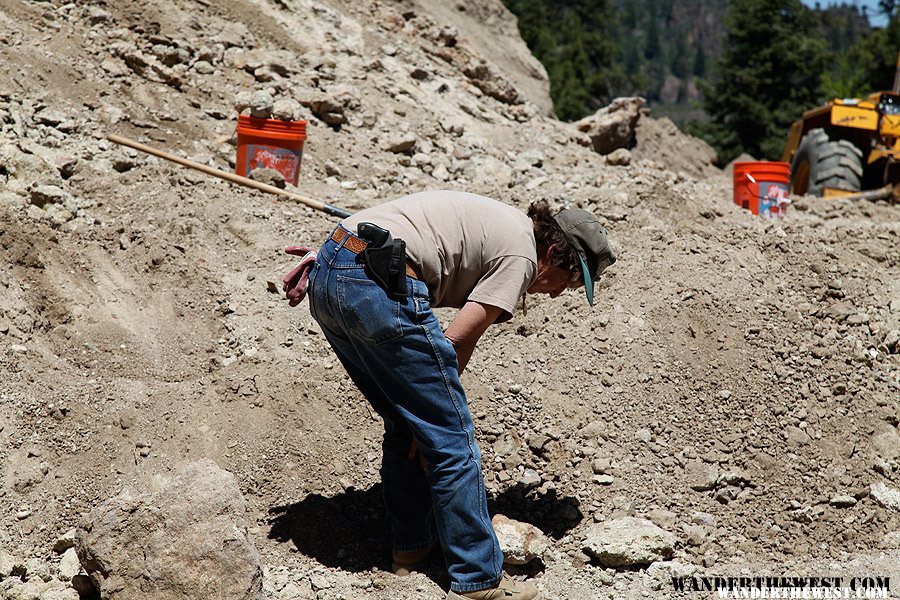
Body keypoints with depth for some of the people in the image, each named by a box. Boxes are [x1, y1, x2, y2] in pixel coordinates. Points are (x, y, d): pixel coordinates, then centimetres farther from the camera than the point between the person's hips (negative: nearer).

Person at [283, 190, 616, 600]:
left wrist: (324, 258, 16)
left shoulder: (496, 222, 26)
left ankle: (412, 544, 34)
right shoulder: (521, 254, 0)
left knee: (405, 424, 22)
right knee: (450, 438, 0)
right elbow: (458, 342, -4)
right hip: (377, 286, -10)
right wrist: (441, 395, 7)